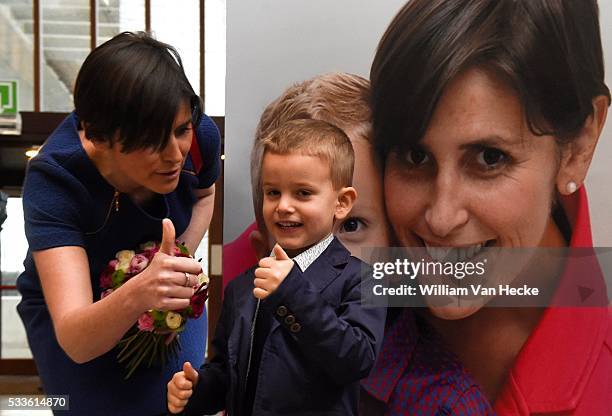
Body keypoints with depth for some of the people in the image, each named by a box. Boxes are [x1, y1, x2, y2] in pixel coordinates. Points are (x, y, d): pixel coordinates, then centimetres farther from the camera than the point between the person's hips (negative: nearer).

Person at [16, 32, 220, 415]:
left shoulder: (201, 136, -27)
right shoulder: (53, 179, -36)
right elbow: (75, 342, -42)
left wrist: (176, 266, -17)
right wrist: (136, 296, -64)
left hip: (165, 308, 3)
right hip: (71, 309, -3)